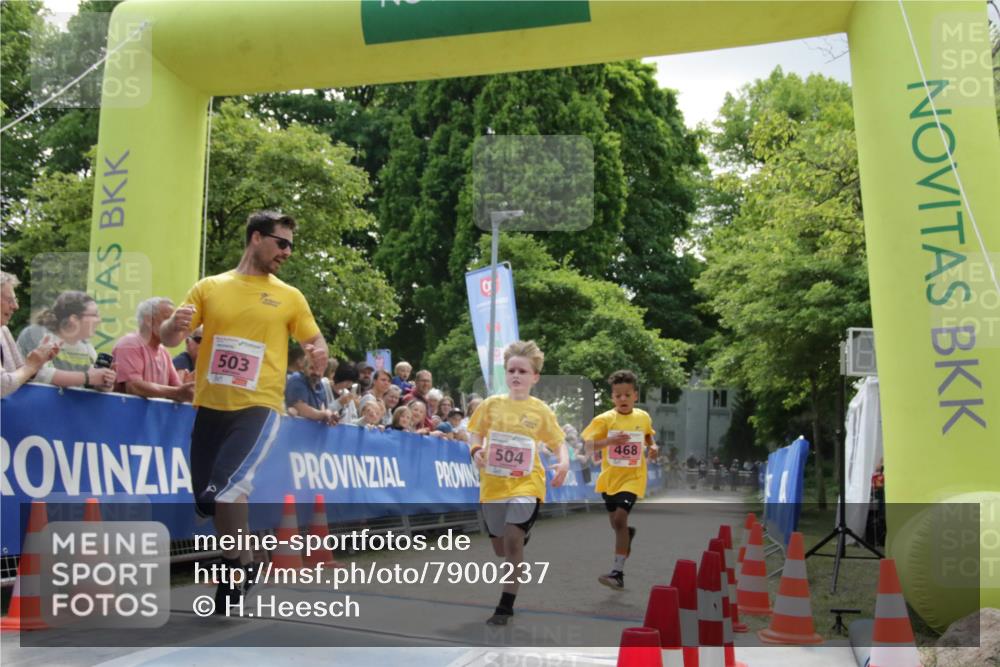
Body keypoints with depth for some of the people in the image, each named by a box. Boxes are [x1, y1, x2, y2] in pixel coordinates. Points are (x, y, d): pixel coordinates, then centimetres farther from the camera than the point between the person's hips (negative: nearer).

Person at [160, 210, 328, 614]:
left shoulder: (290, 297, 6)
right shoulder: (209, 287, 7)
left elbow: (315, 342, 12)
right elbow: (168, 340, 7)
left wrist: (319, 353, -12)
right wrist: (174, 326, -17)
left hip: (258, 407, -3)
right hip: (211, 407, 3)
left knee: (225, 489, -23)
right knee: (207, 500, 10)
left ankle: (236, 569, 1)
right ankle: (243, 564, 36)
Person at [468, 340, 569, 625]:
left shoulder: (541, 410, -3)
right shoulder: (491, 404, 0)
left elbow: (559, 442, 5)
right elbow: (476, 434, 10)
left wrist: (563, 462, -14)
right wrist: (476, 450, -12)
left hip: (526, 484, -3)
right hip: (493, 484, 3)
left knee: (513, 541, -19)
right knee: (500, 548, 15)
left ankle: (506, 606, -5)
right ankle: (523, 535, 53)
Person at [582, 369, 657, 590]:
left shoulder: (643, 417, -1)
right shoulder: (604, 419, -10)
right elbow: (587, 444, -18)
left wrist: (652, 446, -1)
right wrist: (609, 441, -33)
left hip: (632, 478, -1)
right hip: (609, 478, 1)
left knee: (620, 519, -18)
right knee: (616, 524, 16)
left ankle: (618, 573, -14)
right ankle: (629, 533, 54)